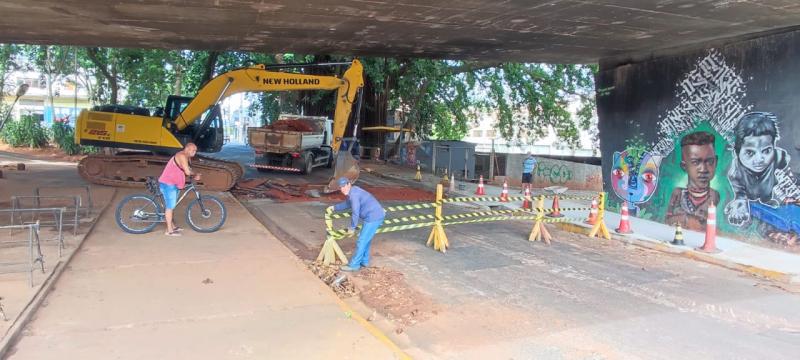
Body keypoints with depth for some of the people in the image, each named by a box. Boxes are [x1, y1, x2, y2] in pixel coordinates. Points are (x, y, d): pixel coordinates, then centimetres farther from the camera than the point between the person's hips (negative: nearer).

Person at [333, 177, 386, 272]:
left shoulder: (353, 194, -19)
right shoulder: (352, 192, 14)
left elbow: (355, 213, -20)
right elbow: (347, 204, 34)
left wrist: (352, 227, -8)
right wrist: (334, 208, 42)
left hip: (373, 217, -10)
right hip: (375, 216, 10)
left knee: (361, 241, -3)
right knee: (365, 239, 22)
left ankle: (354, 265, 6)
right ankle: (364, 261, 33)